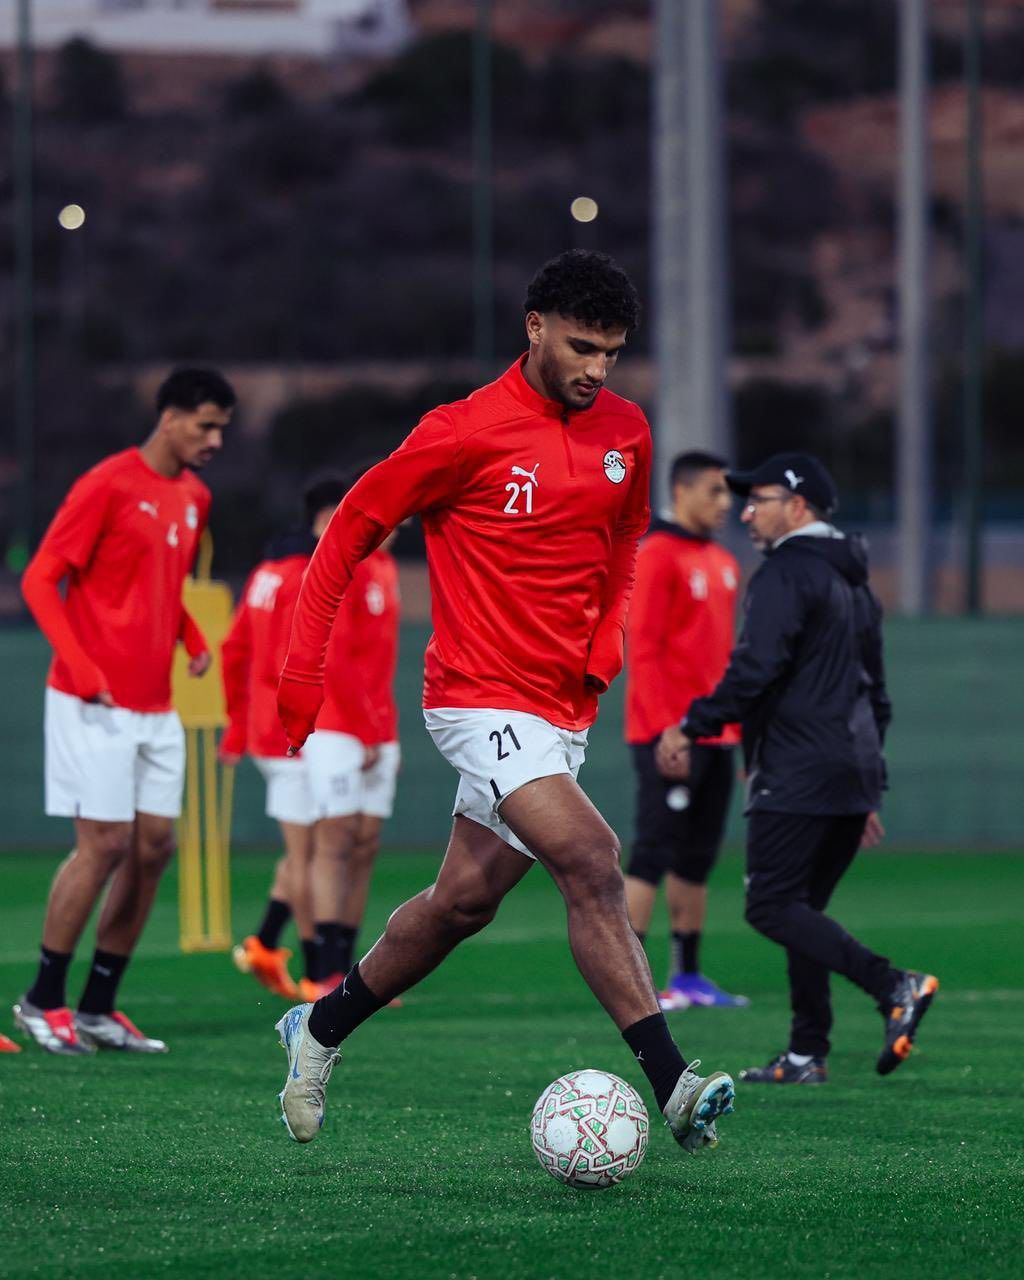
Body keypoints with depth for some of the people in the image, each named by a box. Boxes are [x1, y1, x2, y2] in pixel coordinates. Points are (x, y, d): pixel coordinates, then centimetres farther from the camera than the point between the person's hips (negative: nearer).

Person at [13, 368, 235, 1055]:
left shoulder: (195, 497, 12)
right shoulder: (108, 485, -11)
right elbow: (40, 580, -11)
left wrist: (193, 637, 7)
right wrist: (79, 665, -19)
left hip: (156, 708, 8)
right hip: (97, 706, -8)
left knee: (155, 846, 4)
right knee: (104, 845, -9)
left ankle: (99, 1008, 12)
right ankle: (43, 1001, 4)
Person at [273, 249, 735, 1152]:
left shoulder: (627, 434, 7)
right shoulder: (467, 433, -12)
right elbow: (355, 525, -2)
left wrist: (606, 644, 11)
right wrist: (304, 663, -4)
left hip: (563, 709, 7)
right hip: (481, 699, -7)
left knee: (464, 900, 12)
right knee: (591, 859, -23)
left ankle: (321, 1029, 33)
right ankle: (671, 1083, -27)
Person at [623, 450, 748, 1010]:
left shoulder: (724, 564, 16)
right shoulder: (657, 556, -10)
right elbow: (641, 648, -15)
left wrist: (737, 727, 15)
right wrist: (665, 729, -20)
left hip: (714, 734, 8)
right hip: (669, 735, -8)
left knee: (697, 858, 11)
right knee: (653, 853, -9)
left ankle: (688, 976, 17)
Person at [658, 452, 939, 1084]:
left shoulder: (788, 573, -10)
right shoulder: (854, 580, 21)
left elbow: (756, 670, -21)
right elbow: (876, 692, 24)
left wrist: (690, 728, -11)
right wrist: (867, 790, 27)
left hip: (797, 777, -9)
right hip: (854, 773, 9)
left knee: (772, 906, -10)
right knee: (802, 908, 13)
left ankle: (895, 986, -24)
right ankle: (807, 1055, 9)